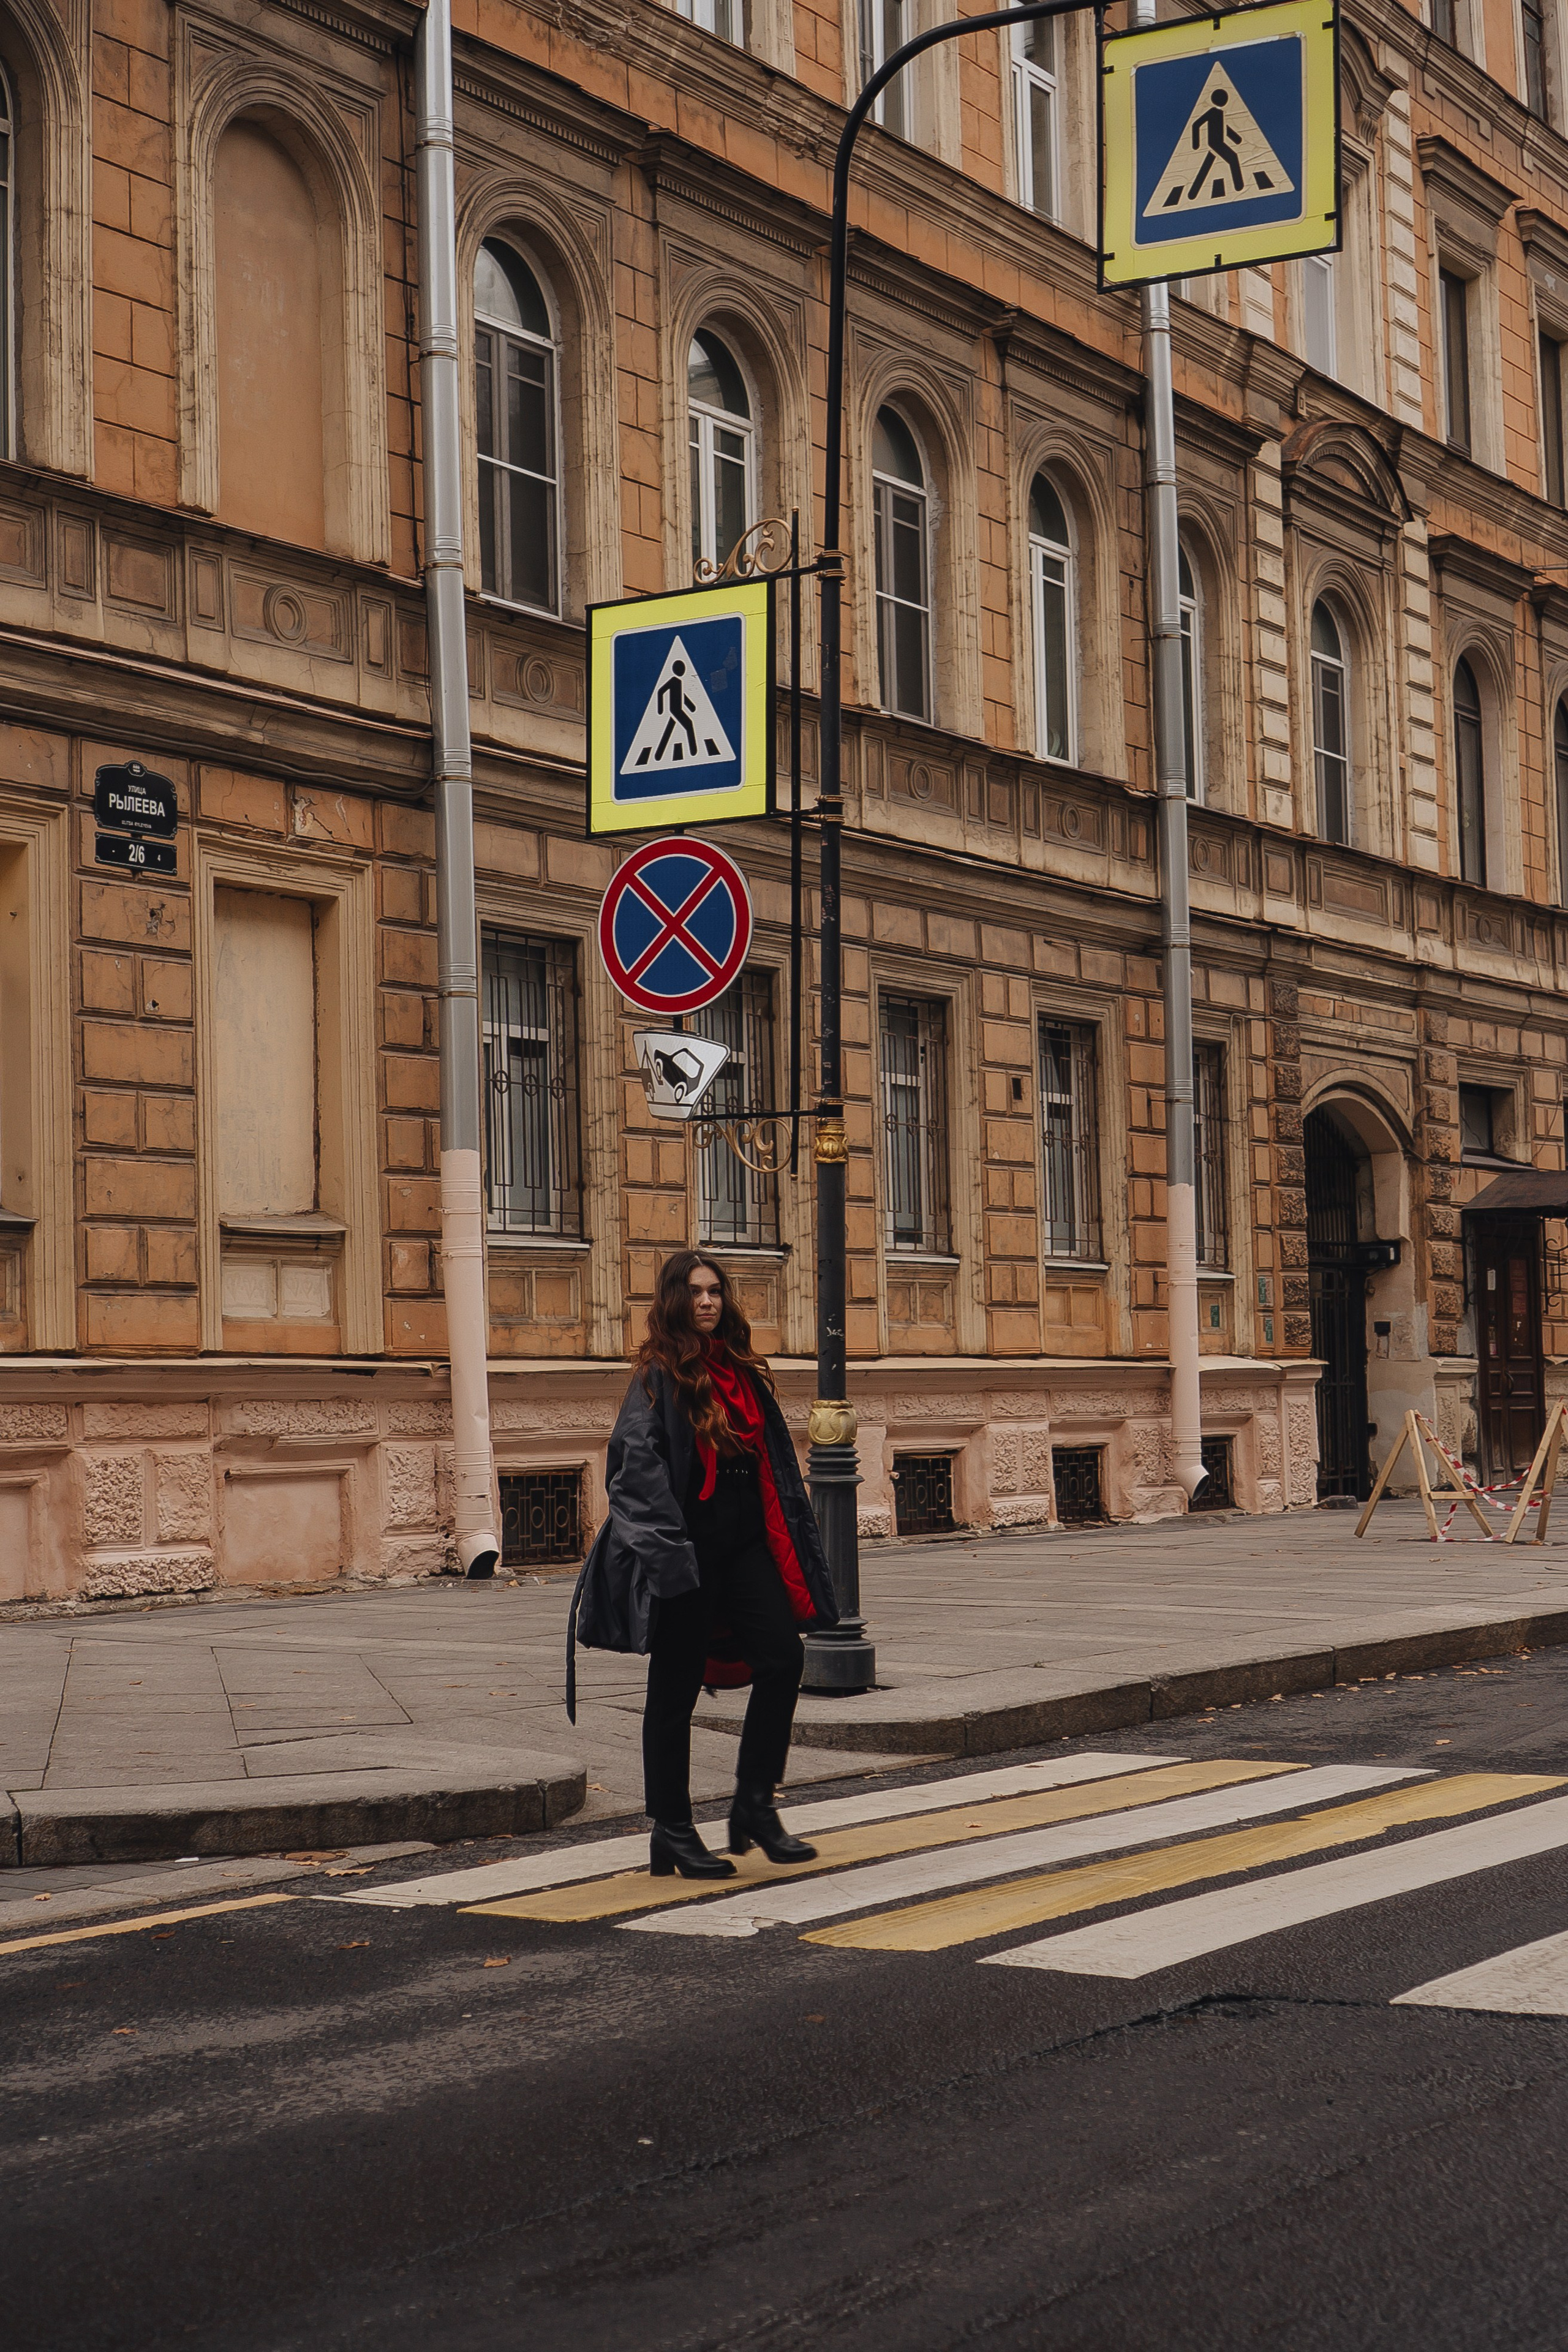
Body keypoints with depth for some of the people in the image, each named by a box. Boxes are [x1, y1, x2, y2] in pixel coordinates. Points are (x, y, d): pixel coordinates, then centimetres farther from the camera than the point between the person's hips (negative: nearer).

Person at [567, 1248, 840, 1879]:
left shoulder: (742, 1371, 14)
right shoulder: (658, 1376, -6)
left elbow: (773, 1460, 18)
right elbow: (639, 1464, -14)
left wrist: (788, 1539, 12)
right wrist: (668, 1551, -22)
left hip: (744, 1543, 6)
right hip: (686, 1551, -6)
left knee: (782, 1657, -5)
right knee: (676, 1687, 1)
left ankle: (754, 1807, 8)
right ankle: (671, 1832, 11)